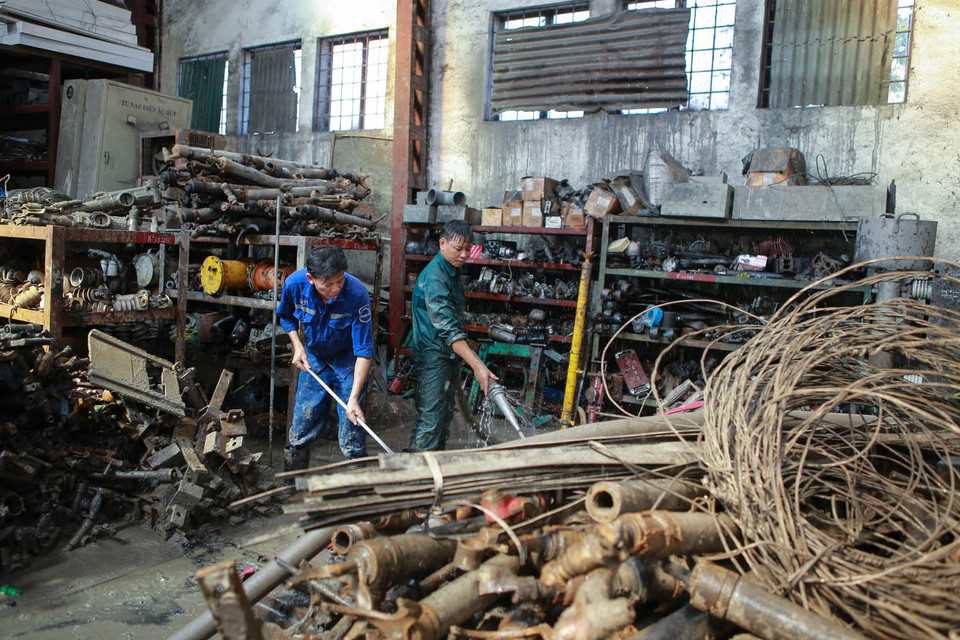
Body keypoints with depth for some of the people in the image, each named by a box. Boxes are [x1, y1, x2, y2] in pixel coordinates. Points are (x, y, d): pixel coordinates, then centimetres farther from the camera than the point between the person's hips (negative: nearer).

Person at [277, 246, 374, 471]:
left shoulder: (357, 294, -31)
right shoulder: (294, 284, -21)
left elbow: (364, 351, -27)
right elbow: (286, 316, 6)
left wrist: (354, 398, -33)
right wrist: (297, 346, -9)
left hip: (348, 362, -3)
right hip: (313, 359, 3)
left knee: (351, 430, -3)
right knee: (302, 424, 10)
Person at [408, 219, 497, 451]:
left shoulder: (454, 271, 9)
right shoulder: (434, 278, -23)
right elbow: (448, 329, -32)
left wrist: (463, 357, 25)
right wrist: (477, 365, -38)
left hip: (450, 355, 10)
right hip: (433, 356, -10)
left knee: (445, 415, 17)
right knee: (430, 421, -11)